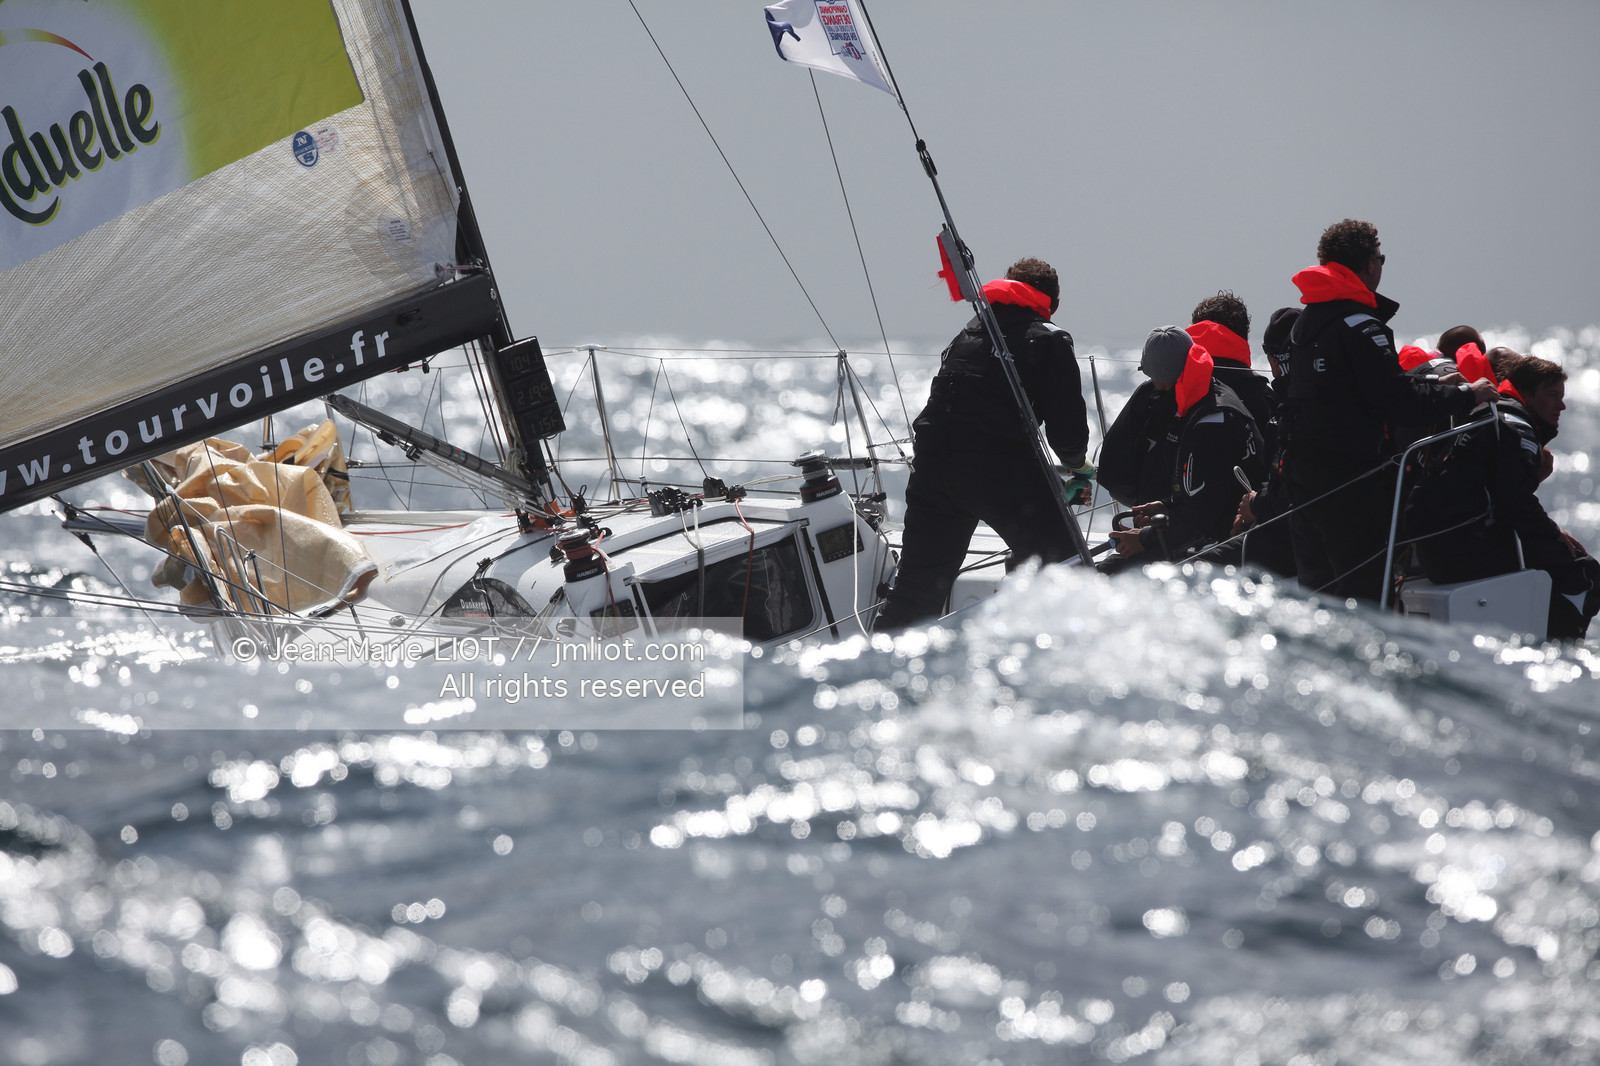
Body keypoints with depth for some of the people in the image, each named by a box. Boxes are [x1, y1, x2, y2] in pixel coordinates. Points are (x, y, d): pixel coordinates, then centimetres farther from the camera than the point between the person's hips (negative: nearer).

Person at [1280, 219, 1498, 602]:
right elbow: (1396, 399, -18)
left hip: (1302, 466, 9)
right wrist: (1465, 396, -8)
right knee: (1363, 586, -8)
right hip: (1348, 476, -9)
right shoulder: (1358, 326, -15)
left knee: (1316, 583, 14)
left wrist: (1430, 384, 21)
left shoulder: (1306, 320, 15)